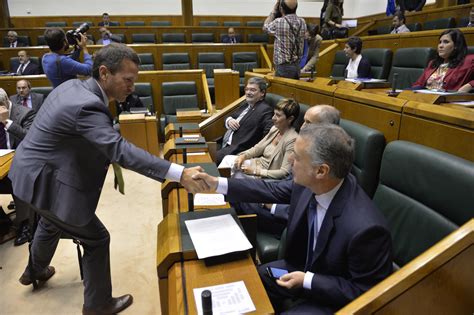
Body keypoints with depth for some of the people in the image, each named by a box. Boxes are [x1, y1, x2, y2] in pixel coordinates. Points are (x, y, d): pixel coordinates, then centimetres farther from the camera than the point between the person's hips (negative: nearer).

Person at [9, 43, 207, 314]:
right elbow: (121, 149, -44)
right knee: (97, 239, 5)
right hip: (45, 182, -10)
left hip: (34, 173, 10)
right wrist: (179, 174, -51)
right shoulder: (87, 105, -31)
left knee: (51, 223, 34)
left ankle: (35, 271, 62)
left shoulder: (74, 85, -1)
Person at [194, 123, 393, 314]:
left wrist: (307, 281, -25)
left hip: (333, 298, -6)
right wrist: (218, 184, -3)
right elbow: (273, 190, -2)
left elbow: (365, 292, -22)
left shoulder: (365, 227, -37)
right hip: (303, 267, 6)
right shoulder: (311, 183, -18)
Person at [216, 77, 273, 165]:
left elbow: (270, 132, -25)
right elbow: (231, 116, 24)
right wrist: (229, 120, 0)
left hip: (238, 149, -8)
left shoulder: (265, 110, -12)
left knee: (214, 158, -20)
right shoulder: (246, 104, 14)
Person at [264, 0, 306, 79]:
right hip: (297, 65, 6)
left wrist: (274, 11, 14)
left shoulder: (279, 22, -15)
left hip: (283, 67, -6)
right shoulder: (302, 22, 2)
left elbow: (265, 27, 7)